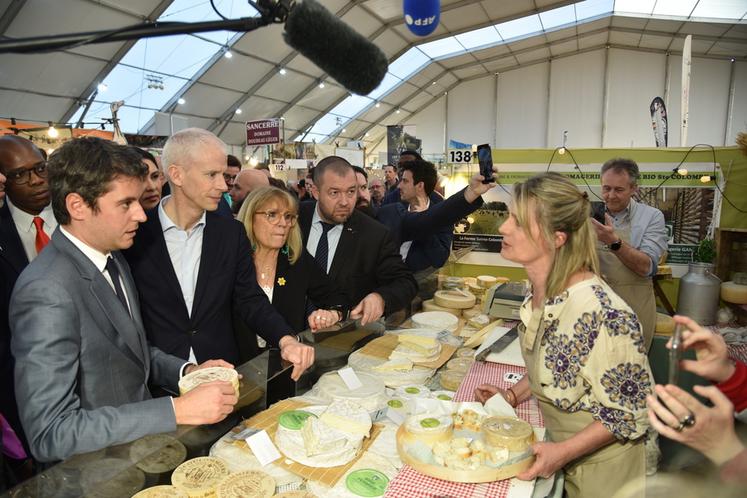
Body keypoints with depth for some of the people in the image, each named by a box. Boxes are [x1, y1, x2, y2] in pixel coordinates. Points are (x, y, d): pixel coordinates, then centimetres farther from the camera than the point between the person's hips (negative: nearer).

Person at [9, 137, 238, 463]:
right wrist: (179, 411, -28)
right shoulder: (47, 292, -24)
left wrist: (188, 371, -3)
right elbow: (50, 433, -26)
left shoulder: (112, 261, 3)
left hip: (140, 440, 7)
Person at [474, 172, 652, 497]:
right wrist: (514, 394, -2)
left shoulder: (601, 314, -34)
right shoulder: (541, 293, -9)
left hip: (602, 466, -6)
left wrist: (562, 452, -26)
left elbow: (630, 413, -23)